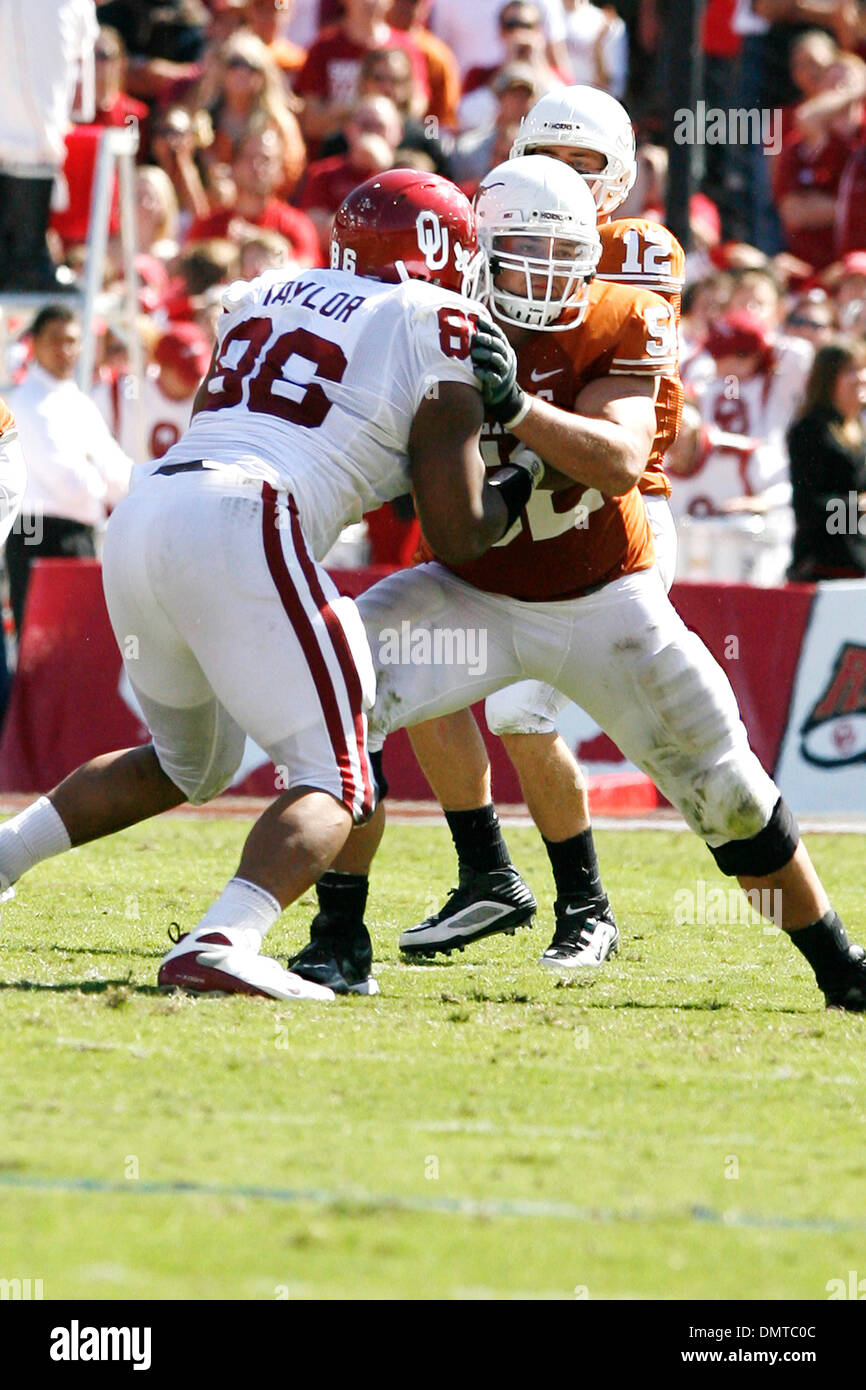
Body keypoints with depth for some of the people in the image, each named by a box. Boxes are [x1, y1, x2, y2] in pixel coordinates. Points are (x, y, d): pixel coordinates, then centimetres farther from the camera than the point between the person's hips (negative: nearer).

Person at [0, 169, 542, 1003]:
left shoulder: (262, 298, 24)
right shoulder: (434, 330, 6)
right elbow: (459, 536, 6)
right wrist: (526, 477, 25)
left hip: (141, 518, 7)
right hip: (239, 531, -7)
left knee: (189, 763, 29)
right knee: (333, 785, -4)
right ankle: (223, 943, -28)